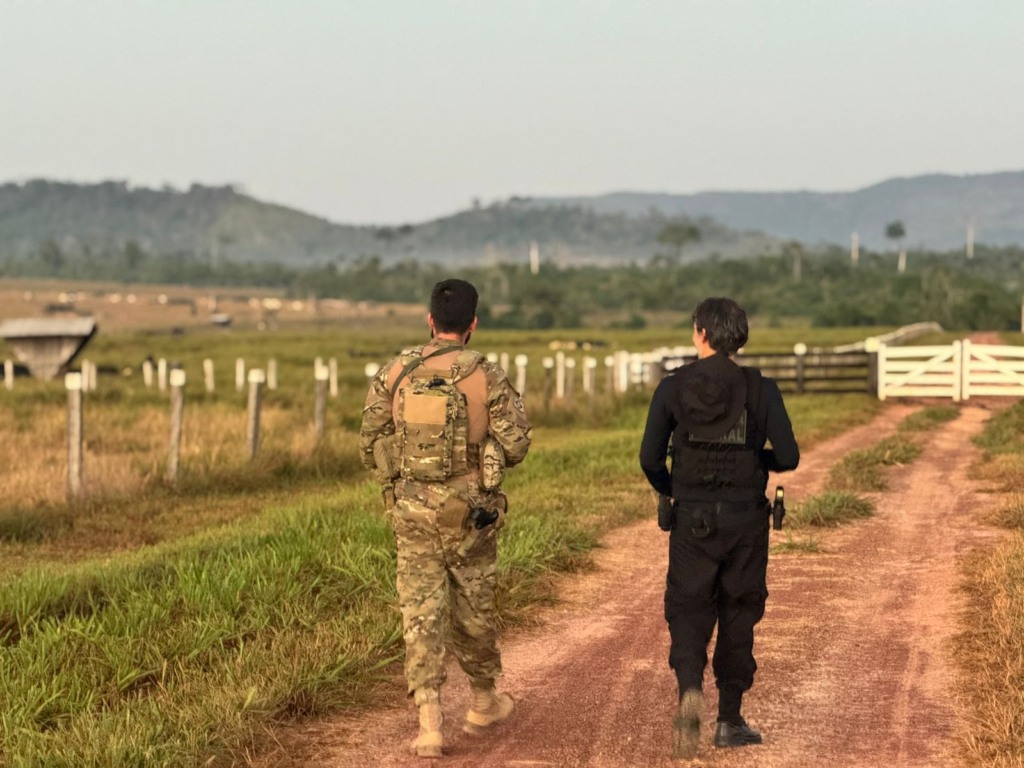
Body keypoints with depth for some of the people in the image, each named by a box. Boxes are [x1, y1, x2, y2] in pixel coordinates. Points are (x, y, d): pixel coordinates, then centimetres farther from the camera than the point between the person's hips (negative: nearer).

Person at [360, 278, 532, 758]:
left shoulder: (394, 374, -3)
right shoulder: (488, 377, -9)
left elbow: (370, 444, 1)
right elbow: (514, 447, -9)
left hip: (412, 512, 1)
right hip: (470, 514, -1)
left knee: (421, 613, 3)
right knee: (473, 608, 17)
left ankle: (429, 726, -7)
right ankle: (484, 703, 35)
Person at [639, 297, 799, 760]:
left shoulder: (673, 387, -5)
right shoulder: (760, 389, -5)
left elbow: (650, 457, -5)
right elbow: (788, 458, -9)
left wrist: (669, 491, 16)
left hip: (692, 519, 0)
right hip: (745, 521, 1)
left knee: (688, 613, 8)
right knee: (738, 617, 13)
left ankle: (690, 690, -19)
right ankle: (730, 721, 16)